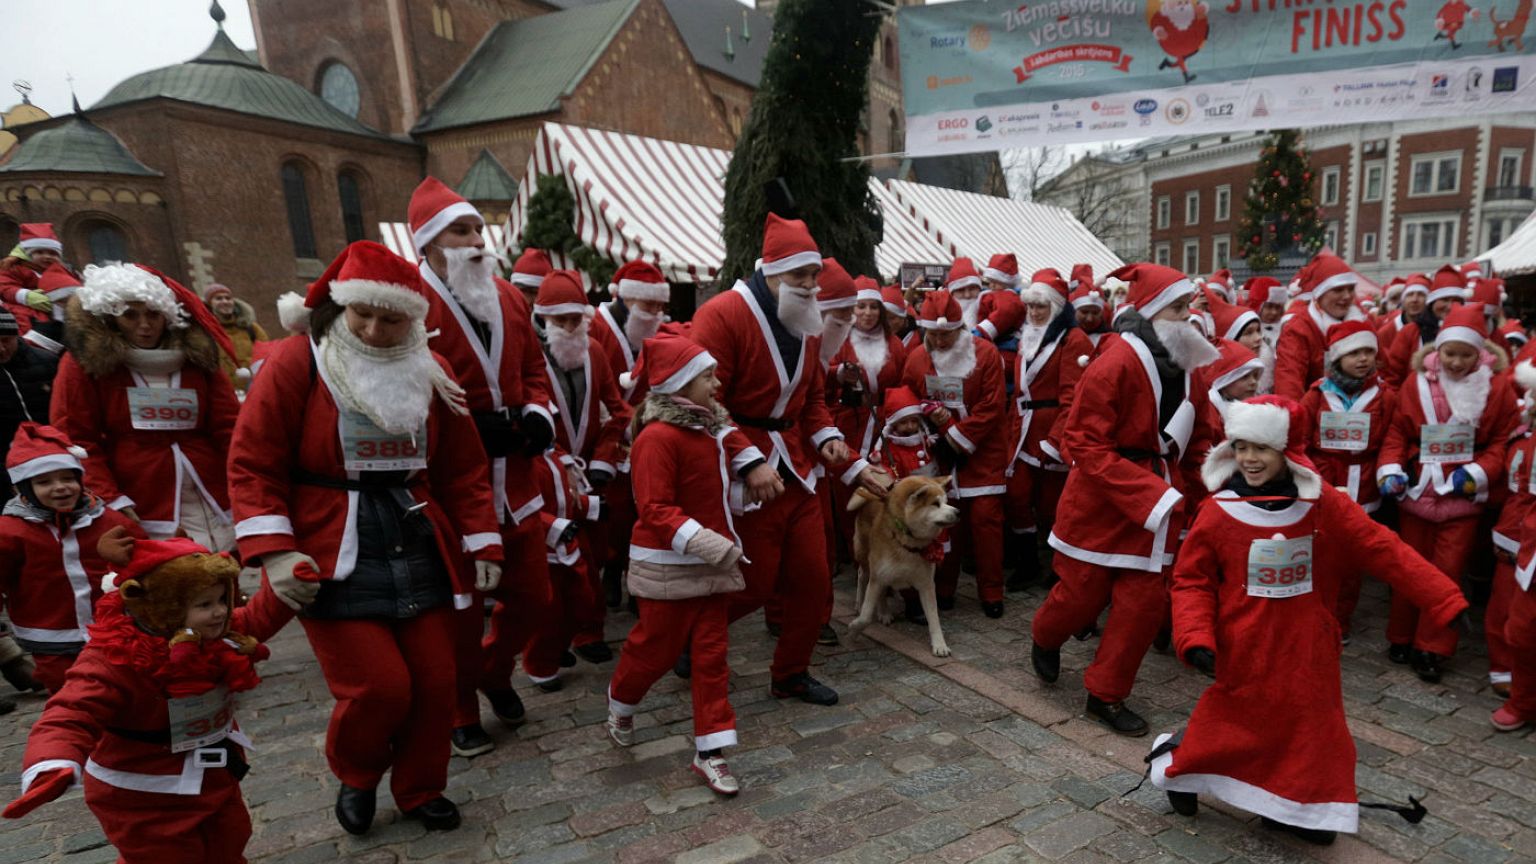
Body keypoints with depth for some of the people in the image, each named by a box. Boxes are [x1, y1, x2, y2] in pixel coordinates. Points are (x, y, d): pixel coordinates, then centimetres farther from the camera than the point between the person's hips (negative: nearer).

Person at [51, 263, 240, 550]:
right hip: (141, 515, -3)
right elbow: (75, 440, 0)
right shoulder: (84, 362, 3)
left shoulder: (196, 356, 11)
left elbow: (229, 427, 5)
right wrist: (111, 500, -10)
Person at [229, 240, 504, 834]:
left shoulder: (430, 373, 3)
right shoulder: (295, 362, -8)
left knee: (434, 681, 7)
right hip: (335, 558, -4)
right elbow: (252, 464, -7)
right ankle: (355, 776, 28)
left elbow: (464, 469, 6)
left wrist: (482, 543, 3)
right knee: (377, 687, -6)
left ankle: (420, 791, 33)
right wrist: (274, 552, -15)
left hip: (419, 549, 4)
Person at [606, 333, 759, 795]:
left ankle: (710, 752, 16)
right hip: (667, 566, -7)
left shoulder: (712, 425, 6)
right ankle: (620, 705, 41)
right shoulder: (658, 436, -20)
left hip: (714, 564, 7)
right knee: (656, 648, 10)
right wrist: (701, 541, -34)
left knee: (711, 653, 7)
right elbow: (654, 509, -25)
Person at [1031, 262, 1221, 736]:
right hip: (1099, 500, -6)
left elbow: (1196, 440, 13)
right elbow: (1085, 444, -20)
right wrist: (1151, 494, -24)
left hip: (1158, 498, 6)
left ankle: (1106, 694, 22)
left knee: (1146, 600, 5)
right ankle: (1045, 640, 41)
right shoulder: (1116, 363, -18)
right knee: (1083, 594, 7)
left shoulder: (1187, 366, 4)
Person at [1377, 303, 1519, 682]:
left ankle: (1431, 648, 15)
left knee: (1448, 571, 2)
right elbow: (1398, 432, 0)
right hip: (1417, 491, 1)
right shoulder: (1416, 382, -5)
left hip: (1464, 494, -1)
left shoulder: (1498, 387, -5)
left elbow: (1503, 441, -1)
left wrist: (1477, 472, -15)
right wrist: (1391, 469, -12)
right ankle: (1401, 639, 26)